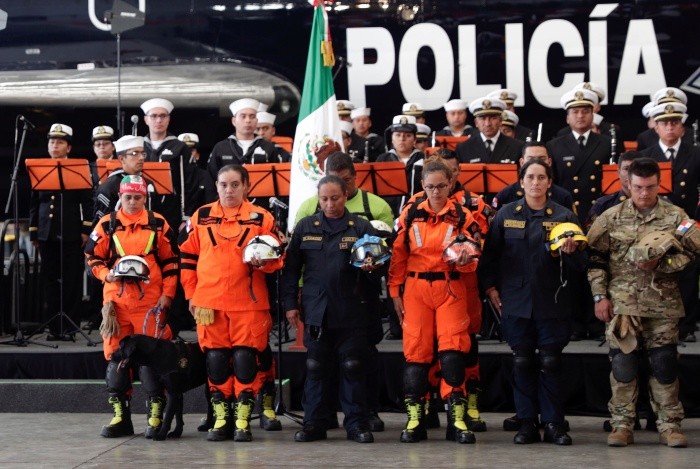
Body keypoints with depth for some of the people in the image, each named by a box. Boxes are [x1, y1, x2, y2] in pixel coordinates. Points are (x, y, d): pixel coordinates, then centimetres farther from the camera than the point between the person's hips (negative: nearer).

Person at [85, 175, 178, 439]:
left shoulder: (158, 224, 6)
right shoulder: (106, 225, 8)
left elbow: (171, 261, 8)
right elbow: (92, 259, 12)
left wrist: (167, 294, 0)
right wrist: (107, 274, -8)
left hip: (150, 301, -2)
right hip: (116, 300, 2)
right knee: (115, 356, 2)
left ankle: (155, 416, 2)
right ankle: (120, 416, 11)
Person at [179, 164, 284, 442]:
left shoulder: (262, 218, 3)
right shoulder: (201, 217, 8)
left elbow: (278, 258, 6)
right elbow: (187, 257, 12)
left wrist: (264, 262, -16)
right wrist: (191, 294, 7)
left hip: (249, 304, -2)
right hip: (209, 302, 2)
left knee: (246, 359, -3)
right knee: (215, 359, 4)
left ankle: (243, 420, 6)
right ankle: (221, 418, 14)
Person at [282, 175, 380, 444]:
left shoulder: (361, 227, 4)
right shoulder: (305, 227, 8)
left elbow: (378, 261, 7)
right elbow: (291, 268, 9)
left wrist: (371, 267, -16)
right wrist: (289, 303, 4)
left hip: (351, 311, -1)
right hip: (315, 310, 1)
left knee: (353, 368, 2)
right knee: (315, 368, 6)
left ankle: (356, 424, 10)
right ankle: (314, 424, 13)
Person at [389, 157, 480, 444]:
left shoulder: (462, 216, 2)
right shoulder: (410, 215, 5)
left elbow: (472, 259, 2)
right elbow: (398, 256, 8)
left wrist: (464, 261, -20)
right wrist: (395, 292, 4)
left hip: (451, 288, -1)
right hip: (416, 288, 1)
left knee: (452, 350, -8)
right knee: (416, 351, 2)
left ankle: (457, 419, -1)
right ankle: (414, 418, 9)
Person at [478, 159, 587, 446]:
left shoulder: (563, 216, 3)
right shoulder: (506, 215, 6)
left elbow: (579, 265, 4)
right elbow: (490, 253, 9)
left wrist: (569, 253, -17)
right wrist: (490, 287, 1)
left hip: (552, 302, -1)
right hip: (515, 301, 1)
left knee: (550, 363, 1)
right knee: (522, 363, 4)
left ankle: (553, 424, 8)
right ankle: (527, 423, 11)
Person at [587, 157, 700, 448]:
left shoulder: (676, 217, 2)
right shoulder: (611, 217, 4)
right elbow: (595, 258, 6)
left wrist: (660, 263, -12)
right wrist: (600, 296, -1)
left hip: (663, 303, 0)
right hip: (621, 302, 0)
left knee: (664, 364, 3)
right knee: (623, 364, 1)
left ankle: (669, 425, 12)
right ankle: (622, 424, 10)